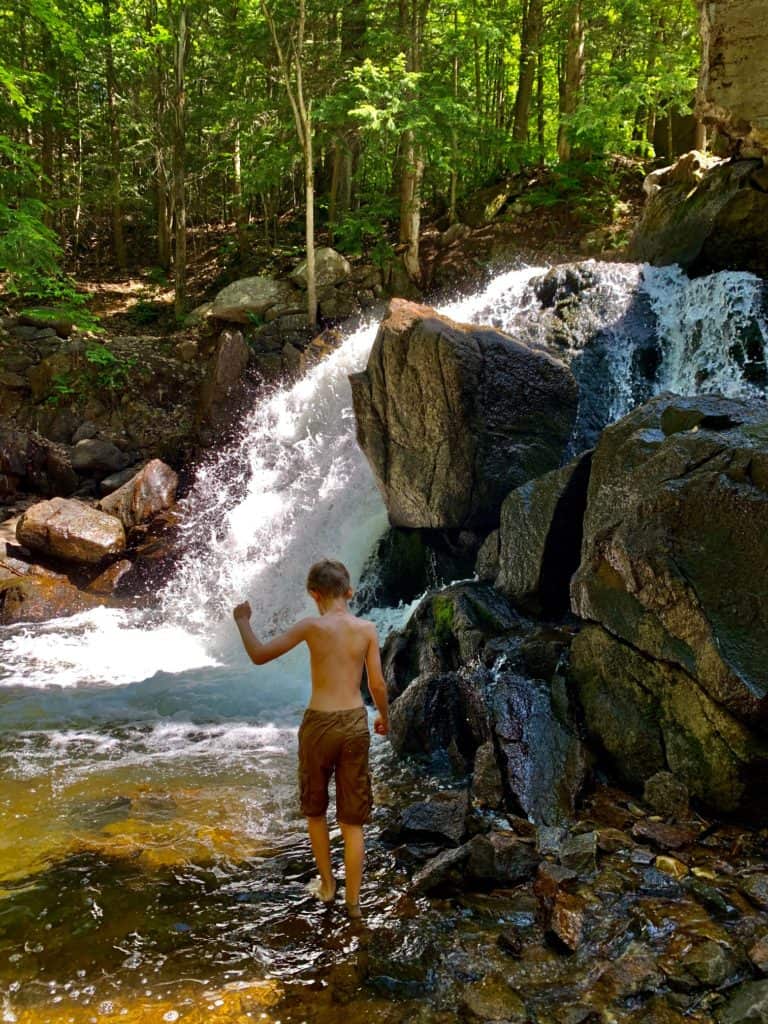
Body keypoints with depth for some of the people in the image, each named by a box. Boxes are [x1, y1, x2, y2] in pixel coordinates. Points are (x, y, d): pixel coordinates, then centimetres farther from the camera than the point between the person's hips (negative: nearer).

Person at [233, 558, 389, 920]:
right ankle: (353, 900, 16)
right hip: (355, 724, 2)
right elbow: (377, 684, 2)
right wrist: (384, 716, 22)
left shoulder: (313, 626, -9)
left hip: (319, 724, -2)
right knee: (353, 819, 11)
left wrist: (242, 620, 12)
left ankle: (326, 884, 32)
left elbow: (259, 656, -4)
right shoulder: (367, 629, -1)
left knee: (314, 809, 21)